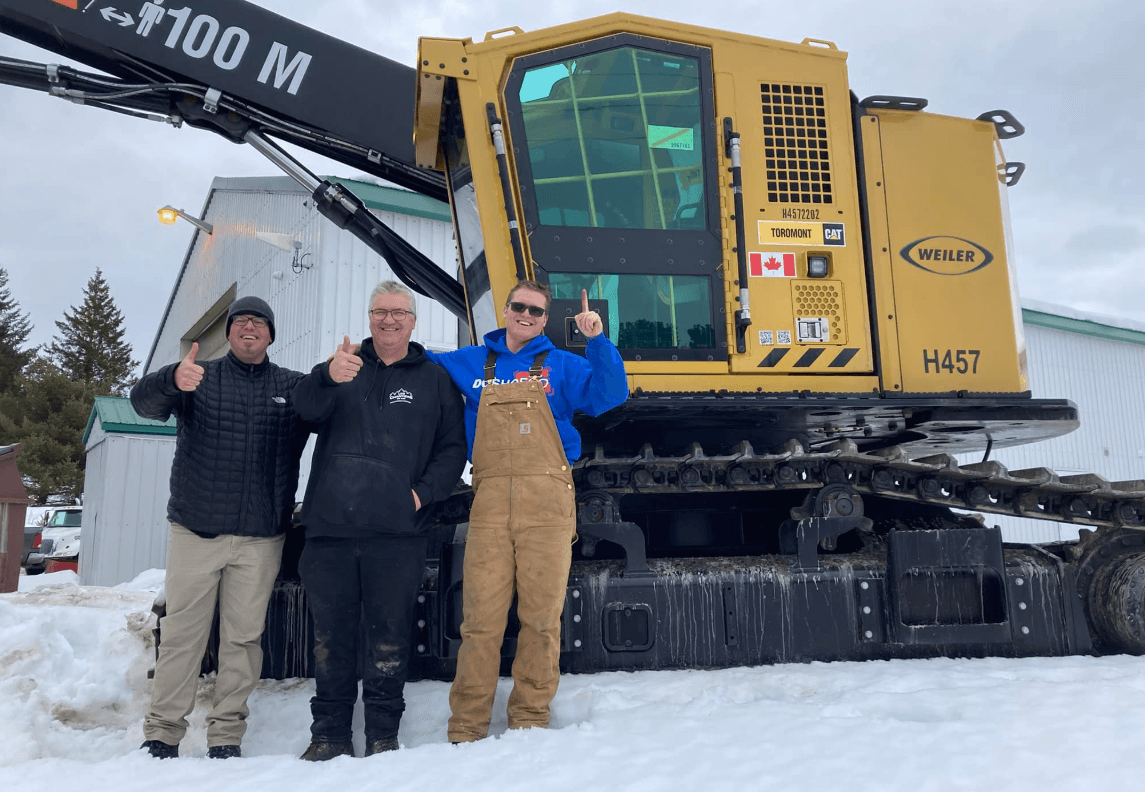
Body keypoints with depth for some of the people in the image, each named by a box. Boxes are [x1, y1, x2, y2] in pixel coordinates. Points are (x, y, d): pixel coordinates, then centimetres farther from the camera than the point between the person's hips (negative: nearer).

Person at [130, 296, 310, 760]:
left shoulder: (293, 387, 9)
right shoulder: (199, 377, 7)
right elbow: (144, 402, -9)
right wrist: (173, 381, -33)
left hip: (261, 536, 0)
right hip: (196, 530, 0)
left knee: (244, 636, 5)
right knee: (181, 632, 4)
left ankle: (227, 735, 15)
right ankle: (162, 731, 16)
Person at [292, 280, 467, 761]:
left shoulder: (434, 381, 13)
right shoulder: (344, 366, 12)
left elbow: (452, 450, 11)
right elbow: (306, 407, -8)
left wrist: (423, 492, -6)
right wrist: (329, 377, -31)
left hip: (396, 529, -1)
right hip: (330, 525, 1)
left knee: (389, 635, 2)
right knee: (330, 634, 7)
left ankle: (383, 735, 13)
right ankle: (329, 734, 18)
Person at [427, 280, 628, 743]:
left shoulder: (560, 366, 14)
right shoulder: (471, 364, 20)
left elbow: (608, 396, 1)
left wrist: (597, 341, -7)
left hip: (547, 503, -1)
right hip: (490, 501, 1)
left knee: (542, 615, 0)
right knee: (481, 616, -3)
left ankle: (530, 719, 12)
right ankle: (466, 728, 7)